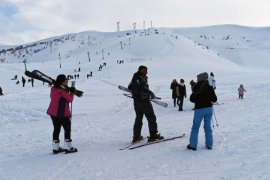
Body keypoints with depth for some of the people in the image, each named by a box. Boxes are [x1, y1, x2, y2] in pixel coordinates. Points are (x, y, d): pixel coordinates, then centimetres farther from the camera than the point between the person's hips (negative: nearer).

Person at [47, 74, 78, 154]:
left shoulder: (53, 88, 5)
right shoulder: (63, 91, -19)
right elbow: (70, 99, -9)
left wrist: (69, 91, 7)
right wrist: (72, 92, 5)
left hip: (53, 112, 8)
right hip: (62, 113, -8)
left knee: (56, 129, 15)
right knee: (67, 129, 6)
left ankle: (55, 148, 19)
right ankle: (68, 148, 10)